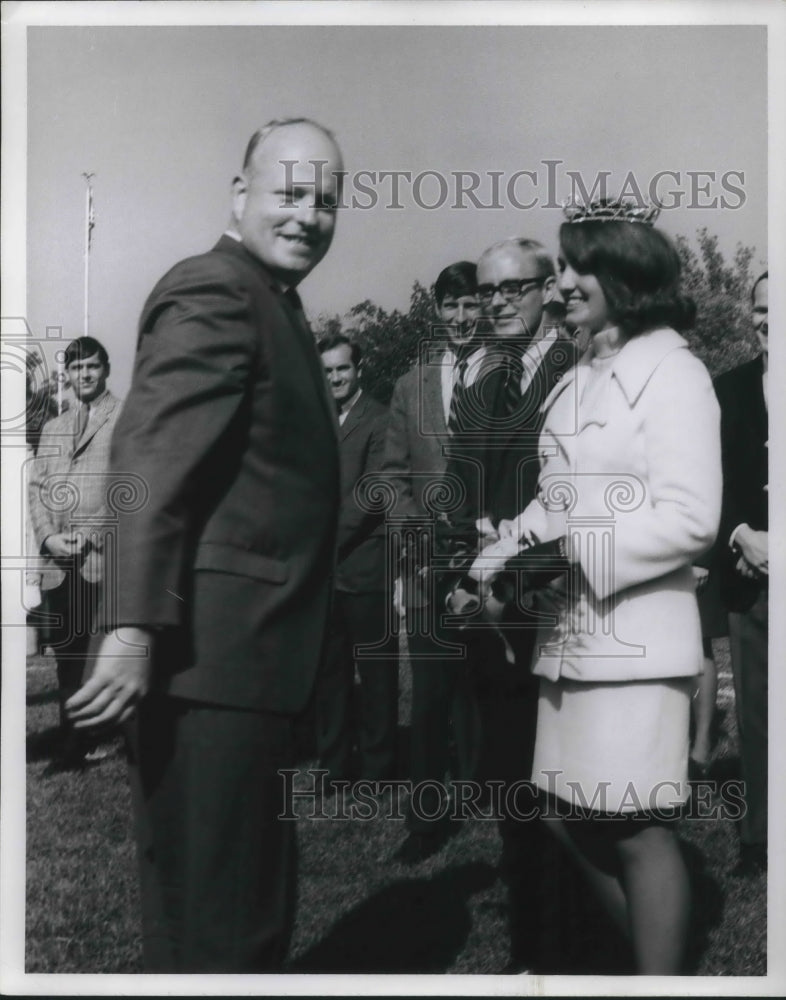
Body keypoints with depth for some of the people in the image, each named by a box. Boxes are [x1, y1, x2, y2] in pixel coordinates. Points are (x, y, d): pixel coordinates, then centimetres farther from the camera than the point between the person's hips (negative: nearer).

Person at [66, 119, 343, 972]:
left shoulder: (271, 305, 18)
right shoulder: (215, 294, -13)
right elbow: (147, 467, -23)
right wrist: (133, 628, -29)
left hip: (239, 652, 10)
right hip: (206, 651, -10)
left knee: (246, 900, 22)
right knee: (216, 914, 2)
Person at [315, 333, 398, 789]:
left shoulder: (380, 420, -4)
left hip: (364, 567, -5)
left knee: (376, 671, 3)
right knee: (329, 671, 11)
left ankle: (379, 770, 14)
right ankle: (334, 766, 21)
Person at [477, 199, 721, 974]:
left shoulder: (670, 372, -8)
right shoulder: (577, 379, 15)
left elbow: (690, 519, -16)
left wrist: (574, 550, -18)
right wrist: (509, 552, -1)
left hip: (634, 636, -8)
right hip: (569, 634, 8)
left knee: (637, 828, 1)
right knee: (566, 815, 15)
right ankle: (651, 944, 35)